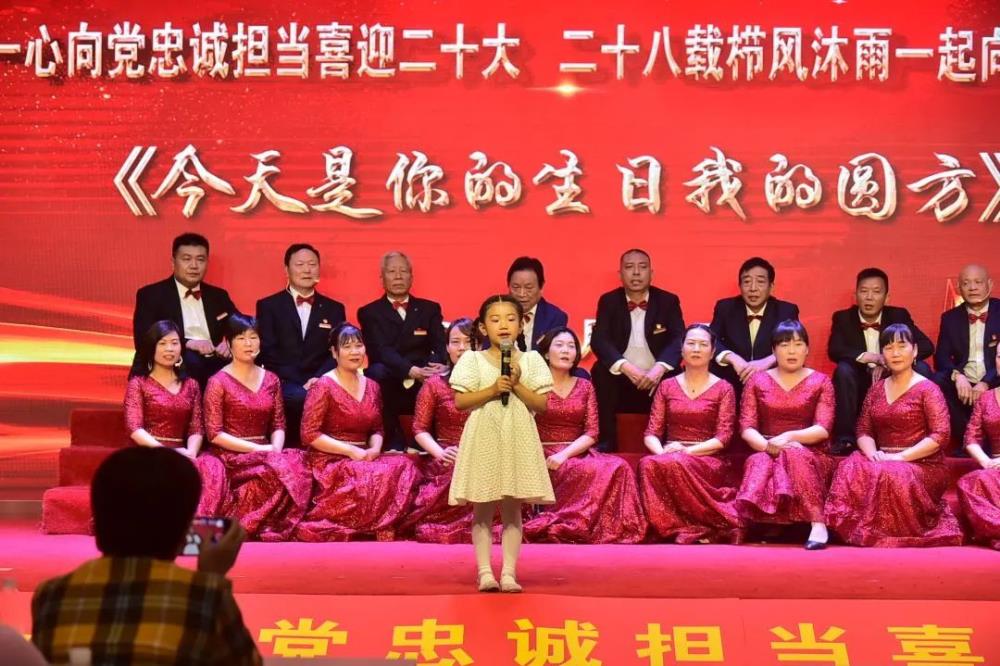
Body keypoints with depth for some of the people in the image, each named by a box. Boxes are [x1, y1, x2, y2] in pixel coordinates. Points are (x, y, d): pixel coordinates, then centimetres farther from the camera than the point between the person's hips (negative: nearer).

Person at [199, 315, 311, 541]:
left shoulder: (271, 380, 13)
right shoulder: (218, 382, -2)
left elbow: (278, 425, 11)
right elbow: (214, 434, -8)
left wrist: (275, 449, -11)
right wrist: (257, 449, -14)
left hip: (265, 456, 5)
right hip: (229, 458, -5)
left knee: (294, 463, -27)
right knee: (278, 472, -32)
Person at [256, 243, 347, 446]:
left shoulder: (334, 309, 18)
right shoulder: (268, 306, 11)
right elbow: (268, 352, 0)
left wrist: (318, 379, -14)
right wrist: (302, 383, -14)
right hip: (284, 383, -2)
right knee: (301, 397, -36)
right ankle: (291, 443, -12)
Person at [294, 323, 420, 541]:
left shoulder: (371, 387, 13)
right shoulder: (323, 386, -5)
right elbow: (309, 434, -11)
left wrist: (375, 449, -6)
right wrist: (352, 451, -16)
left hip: (366, 460, 6)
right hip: (331, 463, -6)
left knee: (405, 466, -24)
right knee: (381, 476, -31)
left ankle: (385, 530, -21)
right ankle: (382, 532, -17)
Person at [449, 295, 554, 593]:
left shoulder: (531, 360, 3)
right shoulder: (473, 360, 0)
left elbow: (541, 404, -1)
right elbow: (460, 402, -7)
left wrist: (517, 385, -13)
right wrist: (493, 389, -15)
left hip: (517, 440, 1)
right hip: (483, 440, -1)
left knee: (512, 509, 4)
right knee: (483, 510, 2)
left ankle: (509, 573, 7)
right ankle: (485, 572, 6)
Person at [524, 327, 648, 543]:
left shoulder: (585, 387, 14)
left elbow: (591, 433, 4)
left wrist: (565, 454, -14)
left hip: (577, 454, 4)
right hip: (545, 456, -4)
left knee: (617, 467, -28)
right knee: (589, 470, -34)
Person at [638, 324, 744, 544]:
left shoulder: (723, 389, 6)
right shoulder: (667, 386, 14)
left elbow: (723, 437, -4)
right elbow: (651, 433, 8)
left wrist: (687, 451, -17)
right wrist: (661, 452, -15)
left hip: (708, 459, -3)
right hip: (671, 457, 3)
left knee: (674, 465, -37)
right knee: (649, 464, -34)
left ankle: (689, 529, -21)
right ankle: (699, 528, -27)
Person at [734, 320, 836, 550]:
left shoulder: (821, 382, 8)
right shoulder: (757, 381, 12)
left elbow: (823, 429, -4)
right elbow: (747, 428, 2)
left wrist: (789, 438, -20)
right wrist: (767, 445, -19)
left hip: (812, 455, -1)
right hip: (767, 453, 1)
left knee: (795, 455, -37)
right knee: (760, 463, -35)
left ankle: (818, 524, -40)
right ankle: (756, 528, -43)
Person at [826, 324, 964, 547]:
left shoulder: (927, 389, -3)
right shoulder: (877, 388, 15)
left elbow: (940, 436, -12)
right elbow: (863, 430, 11)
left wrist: (902, 456, -20)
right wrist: (873, 454, -12)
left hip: (923, 465, -4)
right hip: (884, 462, 4)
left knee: (890, 475, -38)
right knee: (852, 468, -29)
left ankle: (885, 536, -20)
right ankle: (858, 531, -22)